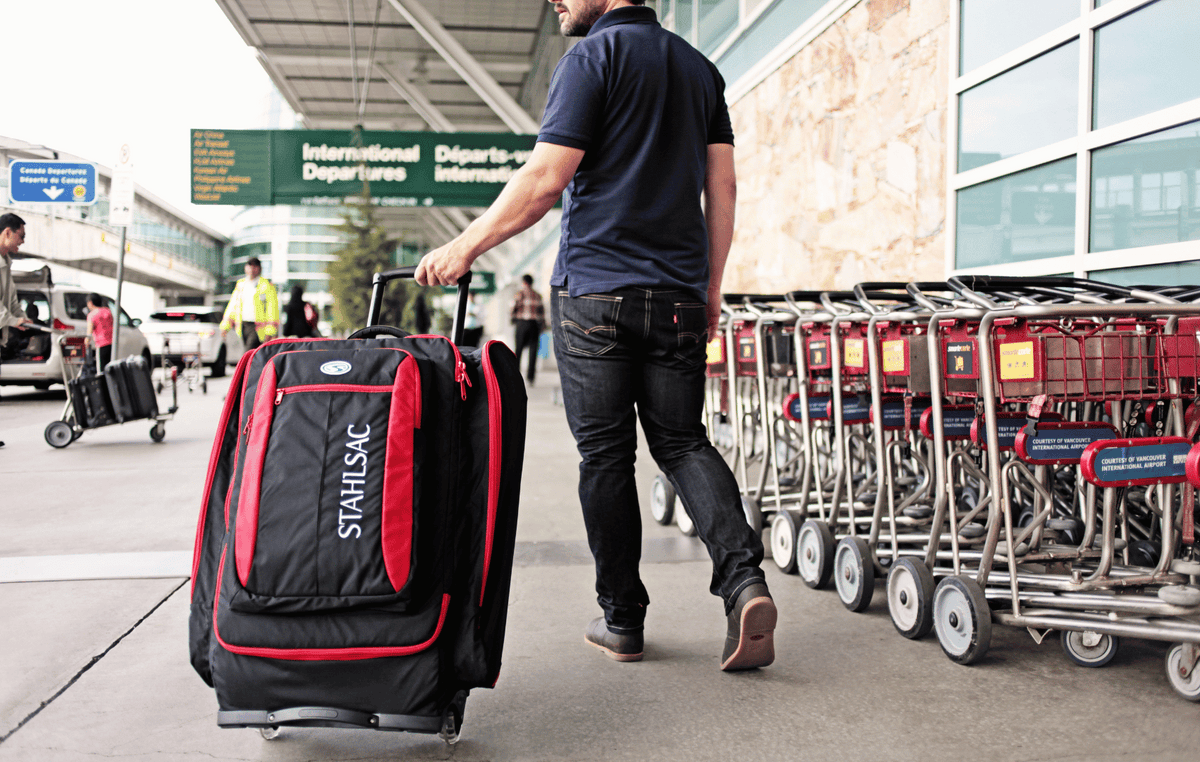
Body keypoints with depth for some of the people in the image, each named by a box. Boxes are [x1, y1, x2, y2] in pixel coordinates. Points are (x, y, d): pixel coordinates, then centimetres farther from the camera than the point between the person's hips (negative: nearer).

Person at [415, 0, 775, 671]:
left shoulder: (594, 57, -4)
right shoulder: (700, 68, 15)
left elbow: (546, 181, -12)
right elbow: (722, 188, 12)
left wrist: (466, 246, -5)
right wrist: (711, 286, 17)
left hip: (595, 292, -5)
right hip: (678, 297, 5)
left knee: (605, 454, 4)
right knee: (682, 441, 12)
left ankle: (623, 619, 12)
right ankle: (744, 579, -8)